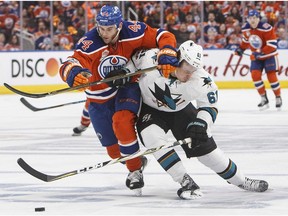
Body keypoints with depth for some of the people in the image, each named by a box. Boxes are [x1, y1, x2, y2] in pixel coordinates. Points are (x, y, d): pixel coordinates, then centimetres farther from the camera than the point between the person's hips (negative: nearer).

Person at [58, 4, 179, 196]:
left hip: (128, 88, -1)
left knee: (121, 121, -31)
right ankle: (137, 161, 40)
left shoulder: (133, 32, -21)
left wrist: (167, 57, -32)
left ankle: (135, 170, -15)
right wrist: (74, 73, -62)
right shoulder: (90, 43, -27)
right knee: (114, 150, 6)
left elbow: (165, 37, -13)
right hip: (100, 96, 1)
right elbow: (69, 65, -38)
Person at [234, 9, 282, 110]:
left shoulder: (266, 28, -25)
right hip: (256, 56, 5)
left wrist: (261, 53, -32)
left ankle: (278, 98, 8)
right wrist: (241, 49, 5)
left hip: (269, 55, -5)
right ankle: (264, 99, 0)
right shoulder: (245, 29, -6)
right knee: (255, 75, -10)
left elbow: (272, 44, -26)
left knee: (271, 76, -10)